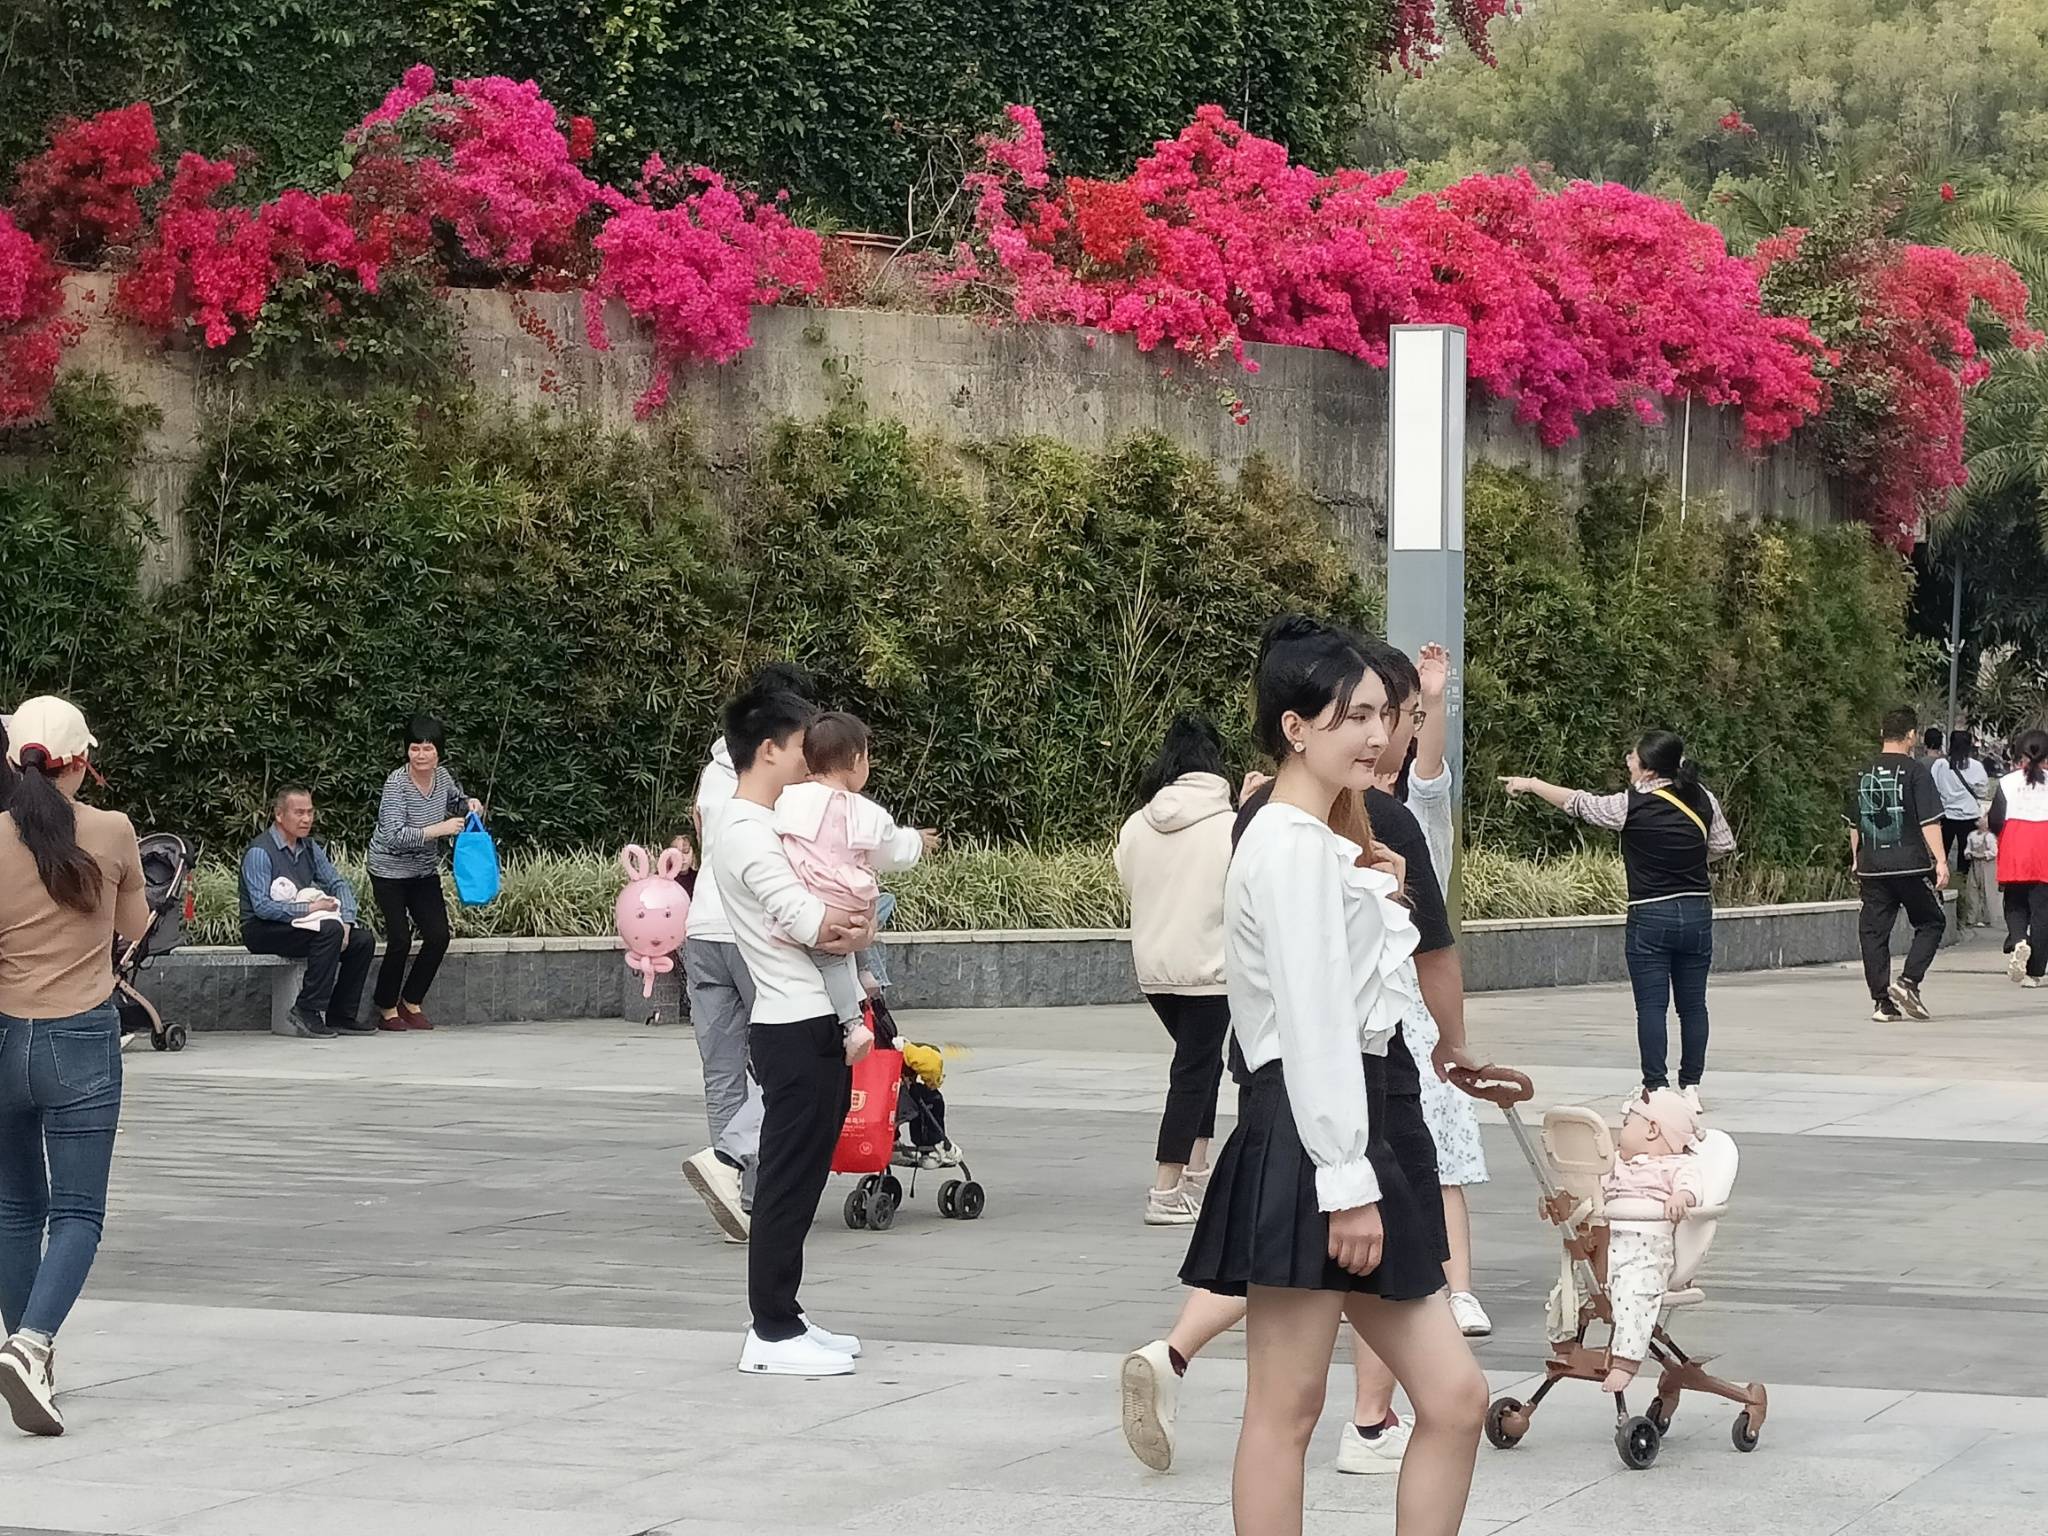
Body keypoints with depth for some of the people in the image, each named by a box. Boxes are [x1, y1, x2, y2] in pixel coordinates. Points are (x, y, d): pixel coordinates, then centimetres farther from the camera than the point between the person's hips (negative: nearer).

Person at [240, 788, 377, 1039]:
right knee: (330, 930, -31)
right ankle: (306, 1014, -28)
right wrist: (309, 908, -23)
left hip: (298, 924, 8)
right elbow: (262, 907, -23)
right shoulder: (259, 853, -15)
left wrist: (346, 922, -9)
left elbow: (338, 883, 9)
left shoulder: (309, 848, 9)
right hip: (263, 931, -8)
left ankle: (341, 1015, 0)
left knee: (363, 940, -8)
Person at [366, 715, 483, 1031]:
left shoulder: (443, 776, -4)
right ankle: (387, 1009, 5)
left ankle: (412, 1003, 15)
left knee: (438, 936, -2)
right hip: (390, 871, -6)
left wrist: (470, 805, -3)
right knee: (400, 940, -13)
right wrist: (439, 830, -31)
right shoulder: (397, 783, -22)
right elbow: (394, 836, -29)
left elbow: (455, 801, 20)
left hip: (425, 871, 6)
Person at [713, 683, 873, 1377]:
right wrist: (853, 928, -2)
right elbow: (805, 919, -22)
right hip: (796, 1028, -10)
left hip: (817, 1025, 10)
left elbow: (824, 913, 15)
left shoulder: (770, 825, 18)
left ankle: (782, 1317, 19)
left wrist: (845, 928, -8)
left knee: (800, 1177, 13)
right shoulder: (744, 832, -13)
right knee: (789, 1177, -7)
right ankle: (774, 1333, -4)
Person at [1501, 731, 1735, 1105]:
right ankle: (1691, 1087, 12)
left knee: (1652, 1006, -1)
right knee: (1692, 1004, 9)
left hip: (1650, 916, -5)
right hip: (1697, 912, 5)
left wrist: (1530, 785, 15)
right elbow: (1723, 846, 11)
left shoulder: (1632, 806, -11)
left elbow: (1578, 803, 1)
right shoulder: (1702, 799, 2)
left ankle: (1657, 1088, -4)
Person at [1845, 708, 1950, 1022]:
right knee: (1930, 923, 10)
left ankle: (1882, 1002, 3)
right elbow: (1929, 821, -11)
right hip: (1911, 865, -4)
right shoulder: (1915, 772, -7)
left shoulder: (1862, 774, 9)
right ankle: (1908, 982, -7)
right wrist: (1940, 860, -10)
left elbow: (1854, 824, 17)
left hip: (1871, 867, 4)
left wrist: (1857, 860, 27)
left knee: (1874, 931, 6)